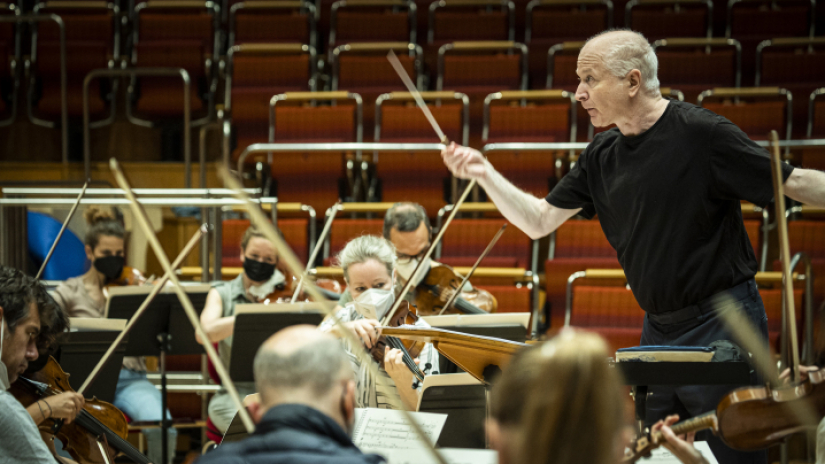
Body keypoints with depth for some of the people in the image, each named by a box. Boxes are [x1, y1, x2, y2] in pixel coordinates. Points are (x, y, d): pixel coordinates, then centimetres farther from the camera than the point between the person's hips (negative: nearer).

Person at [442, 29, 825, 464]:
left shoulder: (700, 133, -14)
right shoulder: (602, 156, 7)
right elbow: (538, 222, 10)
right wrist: (484, 173, -1)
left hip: (721, 326, -7)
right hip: (658, 328, 7)